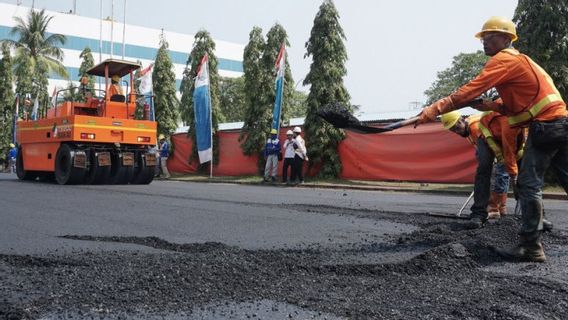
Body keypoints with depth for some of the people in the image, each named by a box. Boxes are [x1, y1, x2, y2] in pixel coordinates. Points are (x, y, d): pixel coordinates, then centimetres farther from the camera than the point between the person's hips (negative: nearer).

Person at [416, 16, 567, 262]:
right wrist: (487, 106, 2)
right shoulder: (518, 60, 21)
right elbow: (513, 104, 17)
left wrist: (435, 109, -20)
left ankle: (531, 247, -7)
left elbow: (470, 90, -19)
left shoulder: (504, 60, -8)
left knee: (528, 185, -8)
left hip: (544, 125, -10)